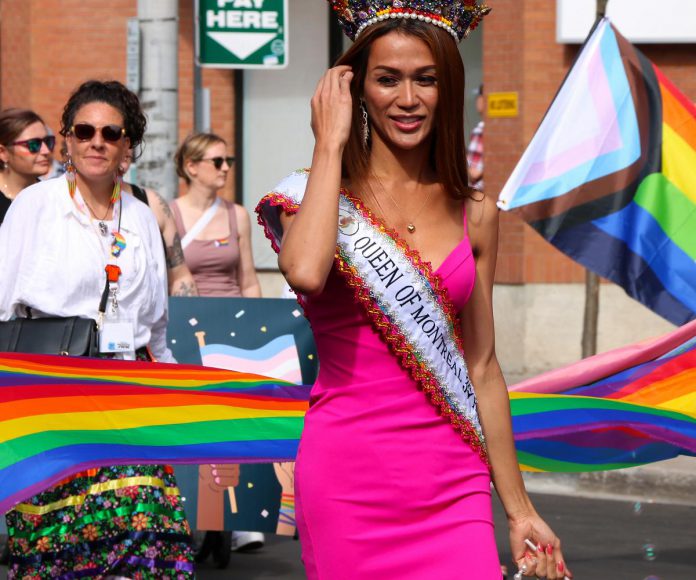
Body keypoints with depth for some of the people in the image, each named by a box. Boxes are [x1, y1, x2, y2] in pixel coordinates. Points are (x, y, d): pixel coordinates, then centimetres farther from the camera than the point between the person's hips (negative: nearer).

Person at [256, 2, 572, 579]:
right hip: (348, 479, -2)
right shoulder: (320, 194, 0)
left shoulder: (475, 216, 9)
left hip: (453, 484, 3)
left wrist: (519, 509, 13)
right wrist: (330, 143, -12)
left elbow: (482, 368, 13)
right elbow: (306, 272, -25)